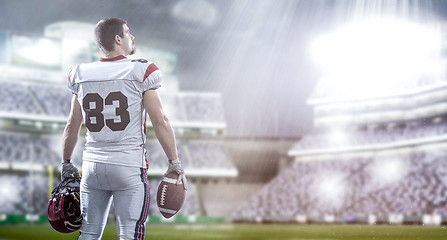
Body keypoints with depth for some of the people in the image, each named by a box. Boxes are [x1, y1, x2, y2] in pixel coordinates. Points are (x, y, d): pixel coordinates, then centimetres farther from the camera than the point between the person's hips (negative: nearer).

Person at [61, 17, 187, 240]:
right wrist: (174, 164, 1)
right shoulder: (140, 73, -7)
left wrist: (66, 163, 26)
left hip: (93, 165, 4)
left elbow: (72, 125, 14)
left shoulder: (81, 75, 6)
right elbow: (160, 121, -7)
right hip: (129, 166, -4)